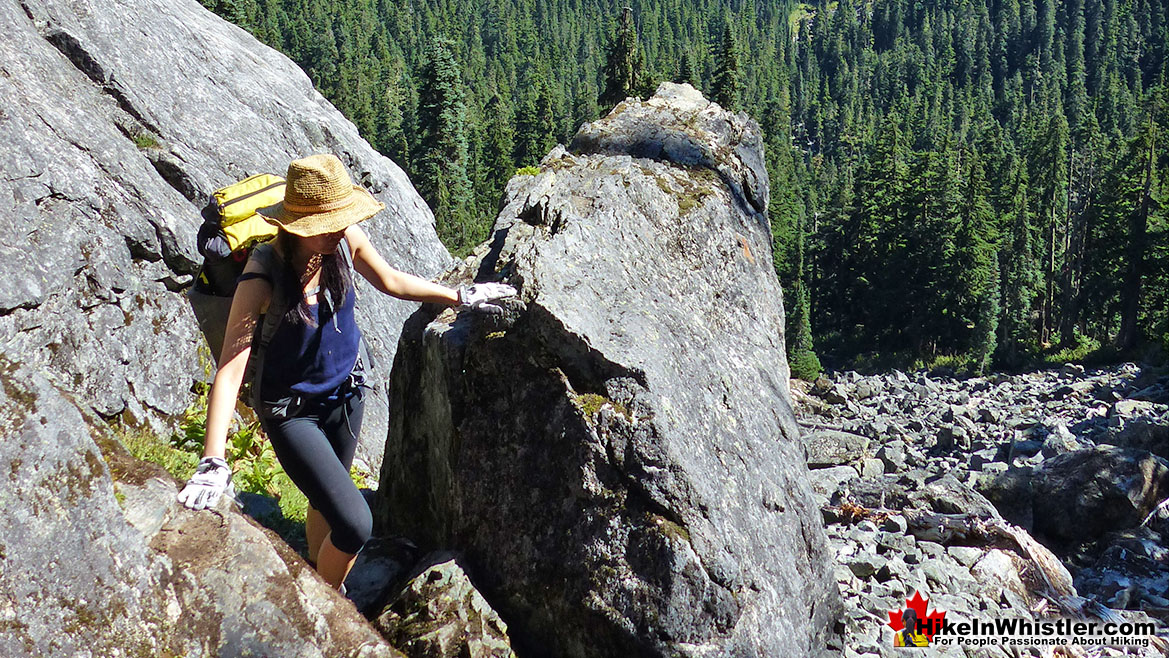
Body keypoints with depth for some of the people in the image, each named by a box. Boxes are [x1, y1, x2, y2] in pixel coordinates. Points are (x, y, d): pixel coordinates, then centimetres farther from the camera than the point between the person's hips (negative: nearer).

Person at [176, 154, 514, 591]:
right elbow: (230, 369, -33)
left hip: (346, 389, 5)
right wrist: (213, 462, -40)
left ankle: (317, 575, 53)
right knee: (354, 524, -13)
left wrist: (461, 297, 14)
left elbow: (392, 281, 6)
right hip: (291, 409, -5)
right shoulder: (263, 274, -30)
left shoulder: (346, 242, -15)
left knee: (326, 500, 25)